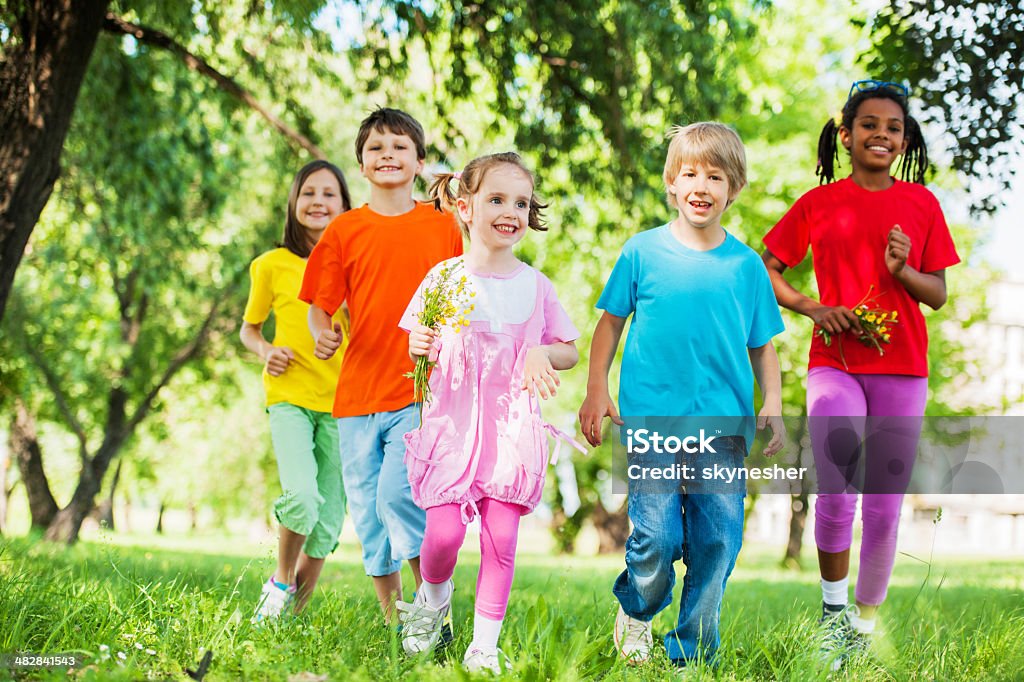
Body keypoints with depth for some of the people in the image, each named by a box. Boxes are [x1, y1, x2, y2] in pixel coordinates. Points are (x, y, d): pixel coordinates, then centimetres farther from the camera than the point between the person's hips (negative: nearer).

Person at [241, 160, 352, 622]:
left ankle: (291, 614, 16)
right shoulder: (273, 265, 5)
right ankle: (281, 582, 1)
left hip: (343, 401, 2)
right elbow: (249, 328, 17)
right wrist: (265, 351, -3)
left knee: (327, 524, 1)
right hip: (289, 396, -2)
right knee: (302, 496, -24)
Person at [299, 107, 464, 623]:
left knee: (398, 492, -21)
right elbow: (318, 305, 7)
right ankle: (393, 622, 17)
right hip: (358, 392, 3)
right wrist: (322, 333, -14)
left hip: (422, 391, -2)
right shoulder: (345, 230, 6)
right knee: (369, 517, 5)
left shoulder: (443, 226, 5)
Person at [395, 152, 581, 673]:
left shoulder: (535, 286, 4)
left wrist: (543, 354, -10)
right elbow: (420, 347, 10)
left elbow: (570, 350, 11)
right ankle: (434, 595, 24)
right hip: (452, 420, -1)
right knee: (443, 533, -9)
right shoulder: (446, 277, 2)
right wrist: (419, 347, -12)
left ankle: (485, 645, 7)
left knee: (501, 536, -5)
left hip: (512, 424, 1)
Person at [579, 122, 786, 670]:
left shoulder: (746, 265, 6)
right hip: (651, 419, -2)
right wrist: (596, 390, 3)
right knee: (656, 538, -8)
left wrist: (772, 404, 2)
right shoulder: (643, 251, 2)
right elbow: (611, 322, 9)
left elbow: (762, 345, 13)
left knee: (717, 542, 1)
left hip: (724, 425, 2)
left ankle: (693, 652, 17)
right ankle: (635, 612, 23)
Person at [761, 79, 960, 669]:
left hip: (901, 367, 2)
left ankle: (866, 624, 19)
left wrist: (903, 271, -12)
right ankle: (834, 608, 2)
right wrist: (813, 308, -7)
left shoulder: (921, 204, 7)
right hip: (835, 364, -1)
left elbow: (939, 295, 8)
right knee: (836, 495, -19)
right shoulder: (819, 204, 4)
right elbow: (767, 271, 9)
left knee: (885, 507, 3)